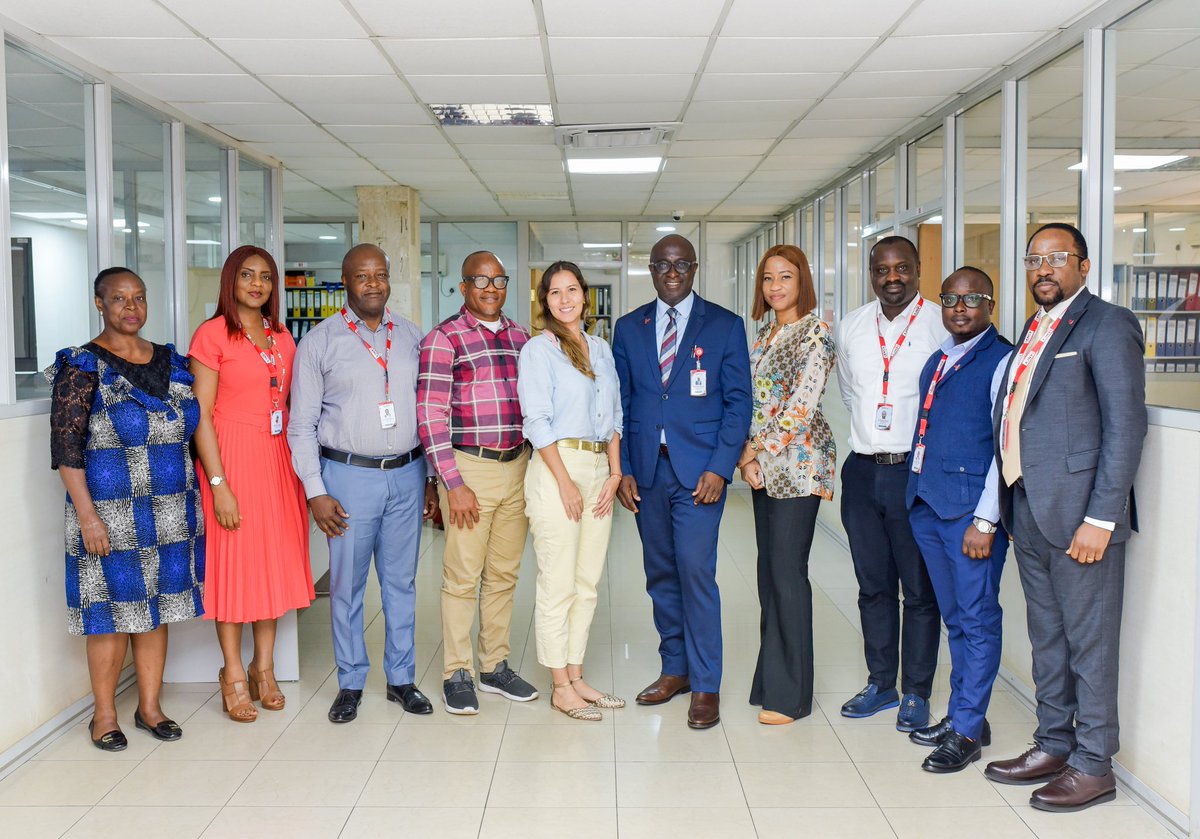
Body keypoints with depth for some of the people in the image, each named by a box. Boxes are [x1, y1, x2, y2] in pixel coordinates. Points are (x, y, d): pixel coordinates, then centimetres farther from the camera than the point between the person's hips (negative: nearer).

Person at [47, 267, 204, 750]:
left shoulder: (172, 362, 10)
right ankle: (104, 715, 19)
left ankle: (150, 707, 24)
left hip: (171, 516, 5)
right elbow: (66, 449, -10)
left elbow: (190, 432, 16)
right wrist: (87, 515, -16)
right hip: (111, 518, -5)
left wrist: (200, 495, 12)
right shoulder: (84, 367, -6)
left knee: (156, 610, 11)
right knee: (113, 615, 2)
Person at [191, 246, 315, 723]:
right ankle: (233, 674, 14)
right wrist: (219, 485, -15)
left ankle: (264, 667, 21)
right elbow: (201, 416, -10)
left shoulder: (282, 339, 12)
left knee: (277, 560, 9)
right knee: (234, 562, 1)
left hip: (278, 458, 6)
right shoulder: (212, 335, -6)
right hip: (233, 457, -6)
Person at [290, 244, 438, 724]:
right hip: (349, 474, -2)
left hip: (407, 473, 3)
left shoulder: (411, 337, 8)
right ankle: (350, 684, 20)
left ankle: (401, 679, 23)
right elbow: (302, 425, -1)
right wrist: (315, 492, -7)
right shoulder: (320, 342, -1)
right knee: (346, 585, 4)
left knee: (402, 582, 10)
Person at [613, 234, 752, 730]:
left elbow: (738, 402, -1)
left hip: (699, 470, -3)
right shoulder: (629, 328, 10)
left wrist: (720, 468, -11)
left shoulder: (725, 326, 2)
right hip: (646, 470, 4)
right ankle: (675, 668, 26)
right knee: (660, 574, 11)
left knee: (696, 572, -9)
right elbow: (620, 404, 10)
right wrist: (623, 470, 2)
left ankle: (705, 685, 4)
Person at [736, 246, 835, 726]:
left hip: (798, 462, -8)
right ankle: (771, 677, 20)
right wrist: (748, 455, 0)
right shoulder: (763, 334, 16)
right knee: (769, 569, 10)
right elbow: (752, 400, 14)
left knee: (787, 571, -6)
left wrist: (758, 450, -11)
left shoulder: (815, 332, -7)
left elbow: (803, 403, -15)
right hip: (763, 466, 8)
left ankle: (789, 693, 4)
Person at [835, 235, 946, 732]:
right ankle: (880, 684, 26)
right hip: (863, 471, 5)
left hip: (917, 471, -4)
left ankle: (916, 694, 18)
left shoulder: (943, 325, -6)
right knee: (873, 586, 13)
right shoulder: (851, 327, 9)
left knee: (920, 590, 5)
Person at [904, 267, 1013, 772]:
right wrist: (917, 494, 13)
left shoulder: (1002, 361, -7)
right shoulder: (936, 361, 15)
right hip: (927, 503, 8)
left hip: (971, 509, -7)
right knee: (955, 617, 16)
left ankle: (966, 732, 10)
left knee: (977, 620, 1)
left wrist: (985, 521, -16)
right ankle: (961, 716, 27)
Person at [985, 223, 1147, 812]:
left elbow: (1125, 426, -14)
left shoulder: (1106, 325, -8)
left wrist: (1101, 518, -18)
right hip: (1028, 513, 8)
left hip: (1078, 516, -8)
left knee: (1090, 642, 4)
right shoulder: (1034, 332, 16)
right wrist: (1008, 506, 11)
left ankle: (1092, 766, 17)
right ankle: (1053, 746, 31)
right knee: (1046, 639, 17)